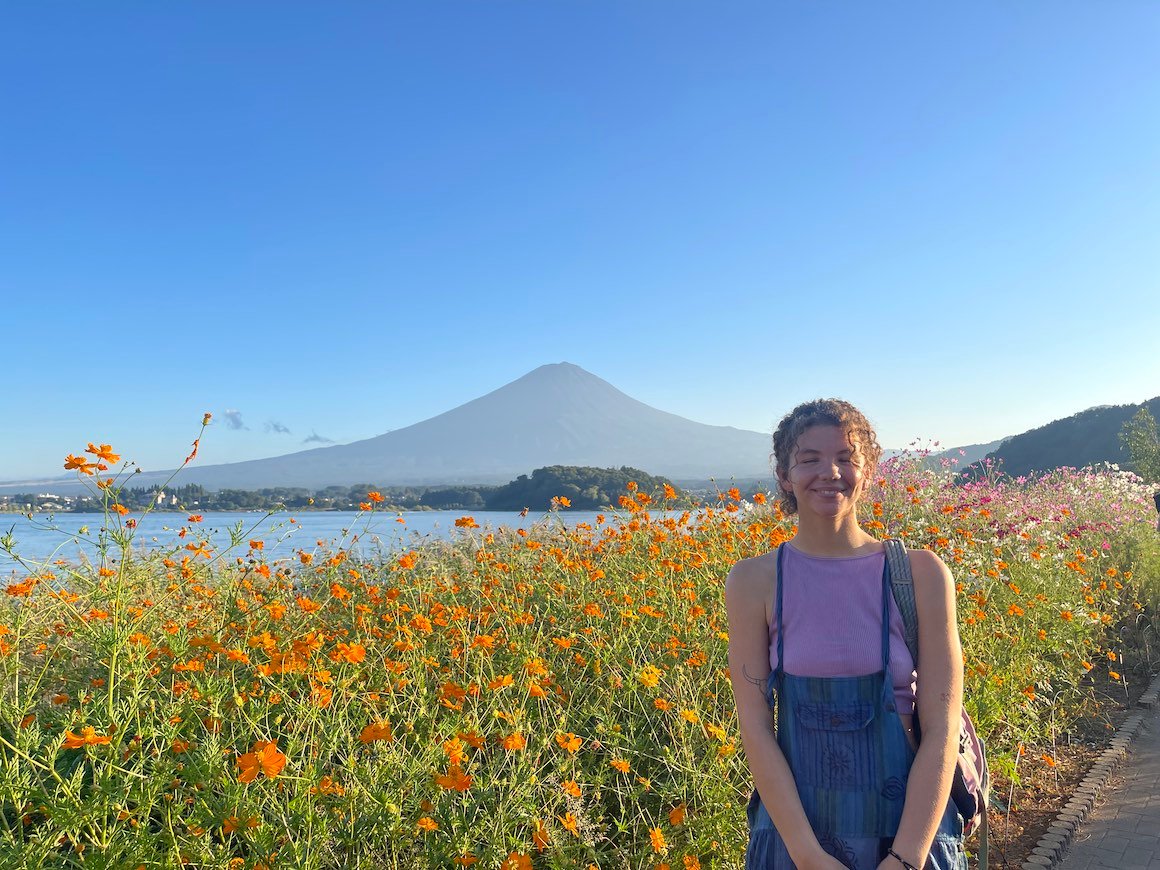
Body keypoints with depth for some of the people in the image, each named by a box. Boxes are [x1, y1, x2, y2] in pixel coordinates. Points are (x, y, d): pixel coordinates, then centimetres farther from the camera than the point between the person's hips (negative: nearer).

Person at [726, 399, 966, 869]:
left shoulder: (921, 574, -7)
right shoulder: (755, 581, -7)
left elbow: (941, 730, -8)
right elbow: (755, 726, -8)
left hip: (910, 828, 0)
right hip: (794, 827, 0)